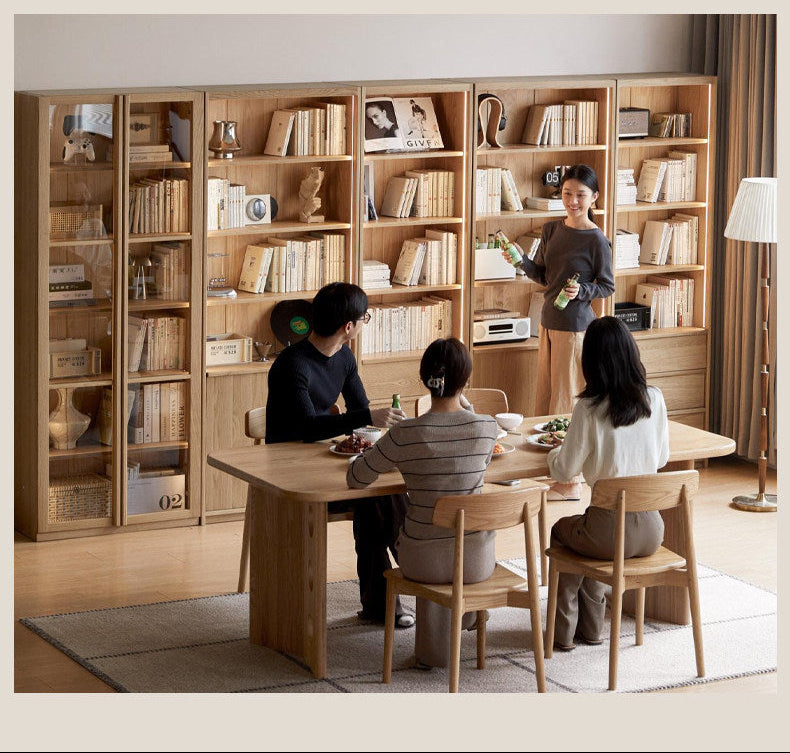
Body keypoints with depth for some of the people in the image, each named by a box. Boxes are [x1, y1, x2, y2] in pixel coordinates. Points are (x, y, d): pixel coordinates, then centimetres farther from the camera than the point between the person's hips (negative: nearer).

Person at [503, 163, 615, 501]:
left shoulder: (596, 241, -12)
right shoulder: (552, 230, 8)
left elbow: (608, 286, -6)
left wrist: (582, 291, -23)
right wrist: (521, 261, -3)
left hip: (575, 325, -7)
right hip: (548, 321, 7)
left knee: (567, 401, -3)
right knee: (545, 397, 12)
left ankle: (570, 482, 5)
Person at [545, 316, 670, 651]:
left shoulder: (590, 408, -15)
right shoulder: (655, 399, -3)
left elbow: (565, 470, -7)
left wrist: (556, 451, 15)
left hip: (613, 534, -4)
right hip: (651, 530, 4)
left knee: (562, 529, 31)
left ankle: (564, 630, 36)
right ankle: (591, 627, 42)